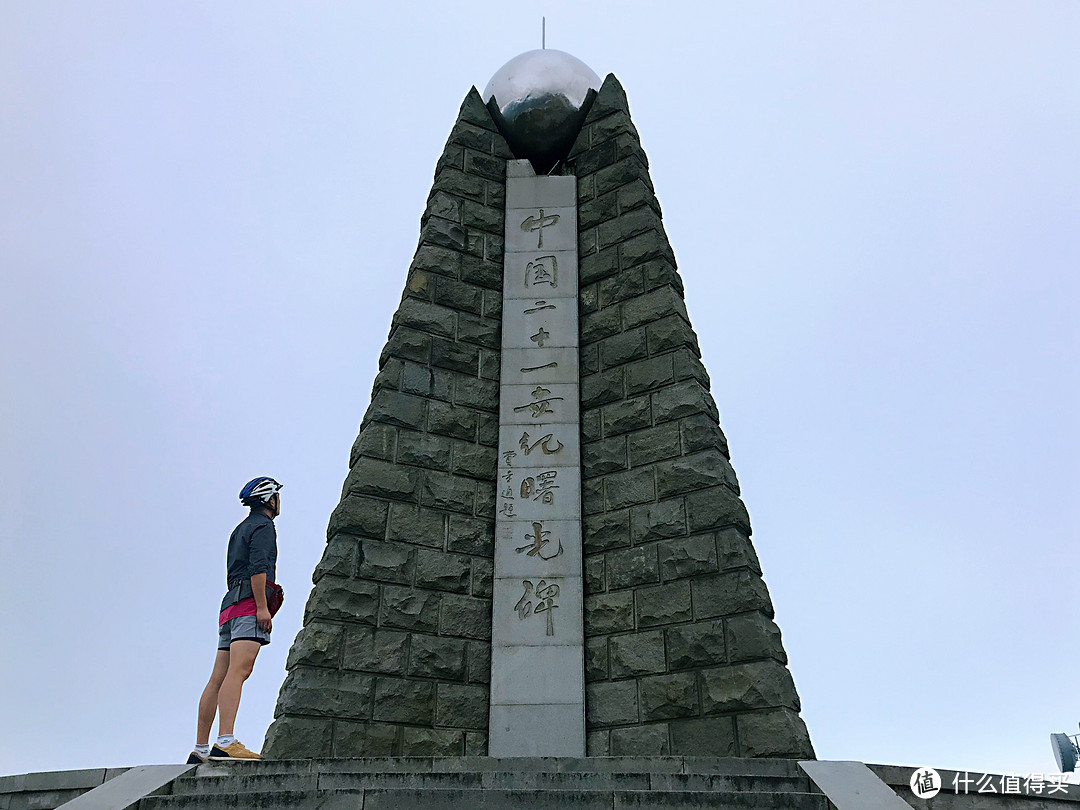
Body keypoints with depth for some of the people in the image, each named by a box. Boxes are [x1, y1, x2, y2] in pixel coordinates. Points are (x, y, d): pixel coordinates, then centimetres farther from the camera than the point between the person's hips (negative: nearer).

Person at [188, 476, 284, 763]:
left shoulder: (241, 529, 29)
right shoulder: (263, 526, 0)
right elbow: (258, 567, -14)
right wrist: (262, 607, -20)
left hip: (230, 606, 9)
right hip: (249, 604, -9)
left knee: (218, 678, 6)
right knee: (239, 670, -21)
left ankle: (200, 750, 6)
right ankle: (225, 742, -33)